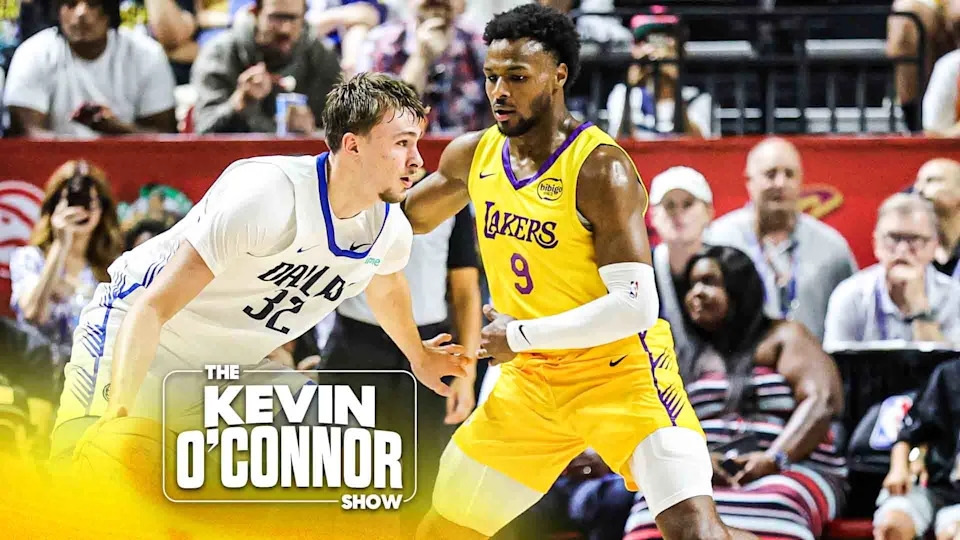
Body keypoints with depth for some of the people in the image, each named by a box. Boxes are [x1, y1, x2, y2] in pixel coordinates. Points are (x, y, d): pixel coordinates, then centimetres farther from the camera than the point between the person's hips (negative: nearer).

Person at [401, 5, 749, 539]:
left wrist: (520, 336, -19)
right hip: (532, 377, 7)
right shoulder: (473, 155, 1)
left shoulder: (601, 169, -21)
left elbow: (635, 306, -27)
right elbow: (411, 214, 23)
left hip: (621, 369, -7)